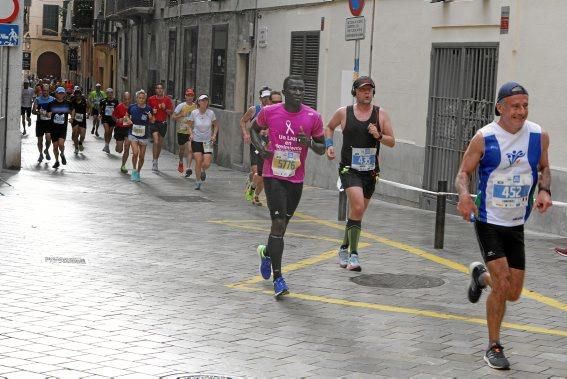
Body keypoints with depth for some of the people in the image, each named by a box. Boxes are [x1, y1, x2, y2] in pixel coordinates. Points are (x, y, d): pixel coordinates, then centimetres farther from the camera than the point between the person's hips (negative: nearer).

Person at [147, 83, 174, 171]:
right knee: (156, 141, -18)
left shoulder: (167, 99, 3)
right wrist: (152, 111, -9)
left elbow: (171, 112, 5)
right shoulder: (151, 99, 2)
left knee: (160, 144, 10)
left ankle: (156, 161, 25)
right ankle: (154, 162, -15)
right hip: (154, 123, -2)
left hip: (163, 123, 2)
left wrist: (165, 109, -13)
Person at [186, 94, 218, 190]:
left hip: (207, 141, 1)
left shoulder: (211, 113, -6)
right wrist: (191, 134, -10)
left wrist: (214, 135, -5)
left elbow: (216, 125, 9)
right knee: (198, 162, -9)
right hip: (196, 140, -1)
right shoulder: (194, 113, -7)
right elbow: (189, 124, 6)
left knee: (207, 163, -9)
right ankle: (198, 181, 11)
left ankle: (203, 171, 29)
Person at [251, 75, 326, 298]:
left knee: (282, 224, 15)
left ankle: (267, 252, 48)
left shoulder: (313, 117, -4)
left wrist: (310, 142, -17)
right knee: (278, 223, -13)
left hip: (296, 179, 3)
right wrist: (261, 147, -6)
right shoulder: (269, 112, -6)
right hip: (273, 176, -3)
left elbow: (321, 149, 5)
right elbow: (254, 129, 13)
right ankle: (277, 278, -8)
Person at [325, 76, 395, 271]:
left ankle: (344, 248, 35)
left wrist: (379, 136, -14)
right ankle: (353, 254, -17)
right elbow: (329, 127, 19)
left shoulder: (381, 114, 3)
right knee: (358, 207, -23)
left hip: (370, 171, 3)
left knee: (357, 212, 14)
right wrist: (329, 145, 2)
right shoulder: (343, 113, 0)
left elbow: (392, 142, 5)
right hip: (349, 169, -3)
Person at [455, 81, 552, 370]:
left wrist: (544, 190, -8)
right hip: (488, 221, -4)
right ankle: (494, 348, 4)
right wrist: (464, 194, -27)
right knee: (502, 285, -14)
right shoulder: (484, 138, -12)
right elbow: (464, 172, -5)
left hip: (516, 225, 4)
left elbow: (544, 168, 13)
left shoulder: (538, 136, -3)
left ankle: (481, 275, 43)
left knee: (513, 293, 8)